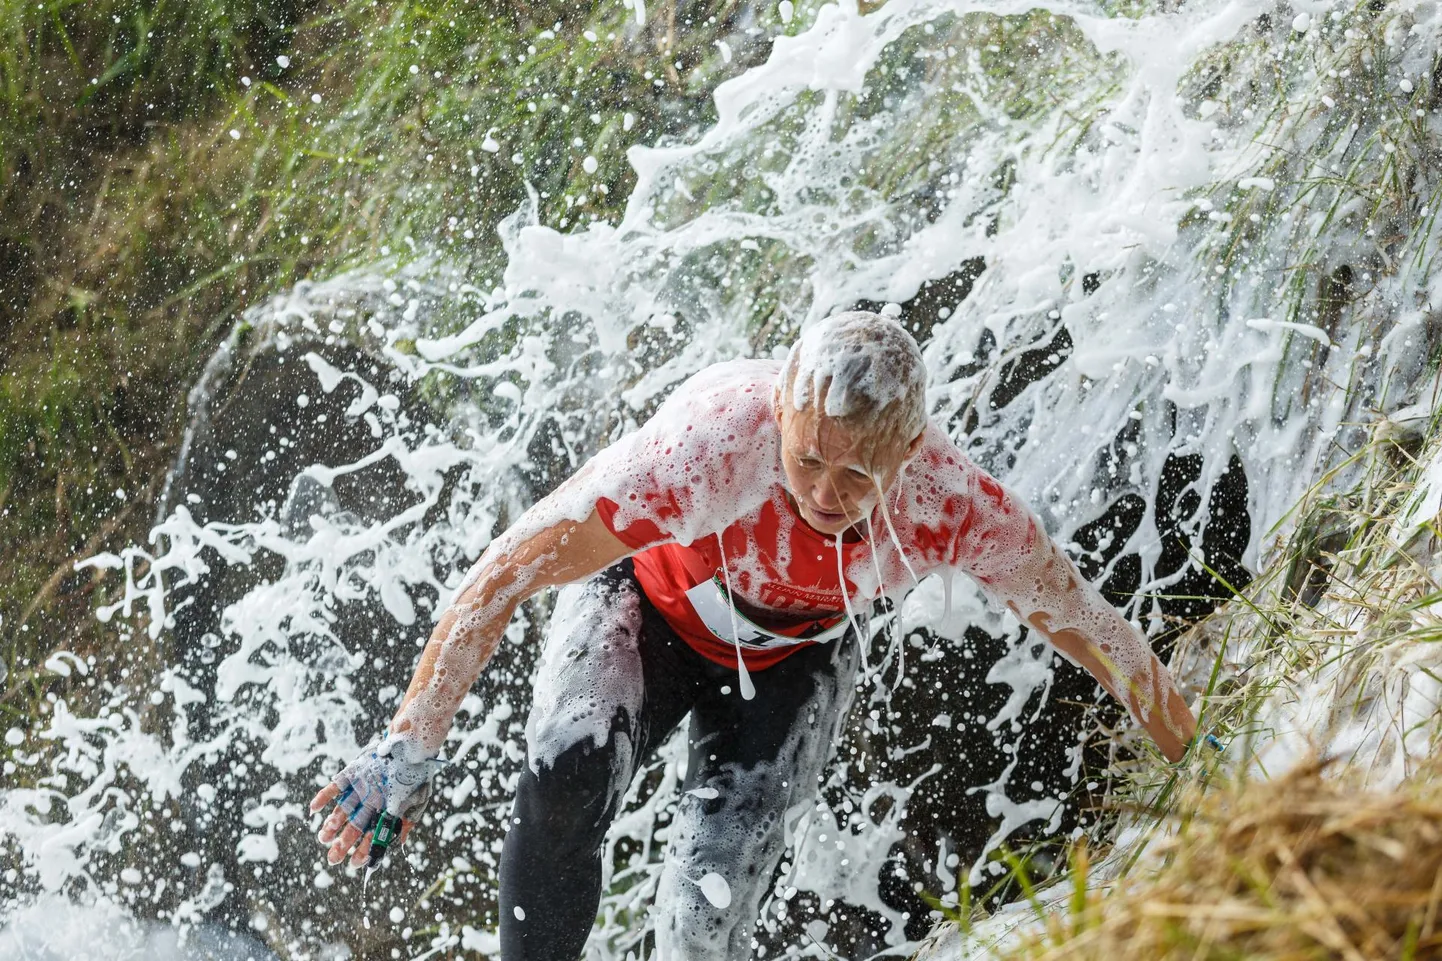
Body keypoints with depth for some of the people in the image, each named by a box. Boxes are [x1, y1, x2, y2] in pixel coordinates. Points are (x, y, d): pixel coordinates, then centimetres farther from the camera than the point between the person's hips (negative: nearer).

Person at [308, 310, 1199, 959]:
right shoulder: (710, 441, -41)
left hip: (794, 657, 1)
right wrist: (410, 744, -40)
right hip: (648, 602, -1)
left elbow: (1097, 632, -17)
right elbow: (508, 572, -38)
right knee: (565, 781, -30)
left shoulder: (949, 502, -33)